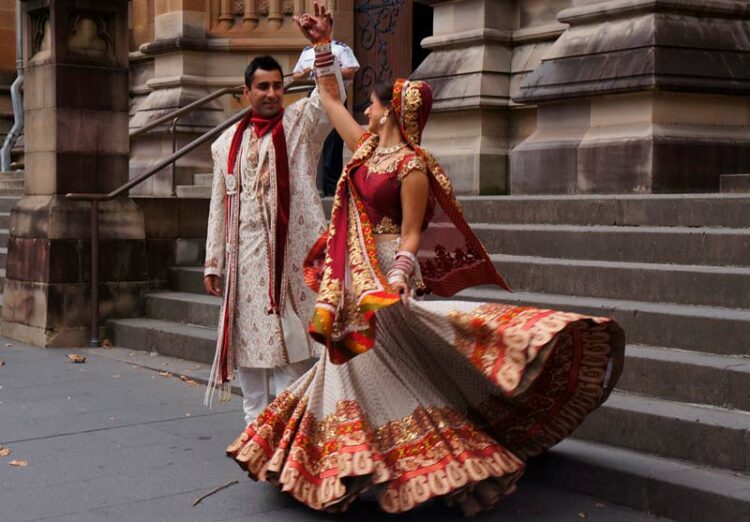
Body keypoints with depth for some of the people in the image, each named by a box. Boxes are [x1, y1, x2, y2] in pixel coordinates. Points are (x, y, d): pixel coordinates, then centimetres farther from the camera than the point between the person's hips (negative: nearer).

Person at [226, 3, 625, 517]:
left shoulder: (411, 166, -12)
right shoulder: (367, 147, 9)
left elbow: (411, 233, -15)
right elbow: (331, 99, 20)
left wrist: (395, 281, -28)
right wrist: (322, 42, 20)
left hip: (385, 277, -8)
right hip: (352, 279, 8)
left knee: (390, 369, -6)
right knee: (356, 366, 11)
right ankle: (364, 463, 20)